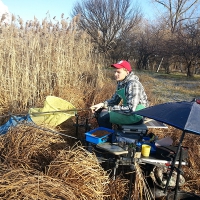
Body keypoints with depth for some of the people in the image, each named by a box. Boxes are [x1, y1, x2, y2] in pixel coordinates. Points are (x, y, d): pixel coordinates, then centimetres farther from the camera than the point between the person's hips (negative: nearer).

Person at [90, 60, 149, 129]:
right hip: (129, 109, 9)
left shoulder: (133, 84, -24)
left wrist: (109, 108, -24)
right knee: (99, 111, 8)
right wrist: (102, 104, -7)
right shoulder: (121, 83, 3)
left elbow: (130, 109, -29)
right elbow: (115, 99, 11)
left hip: (137, 115, -9)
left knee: (103, 116, -19)